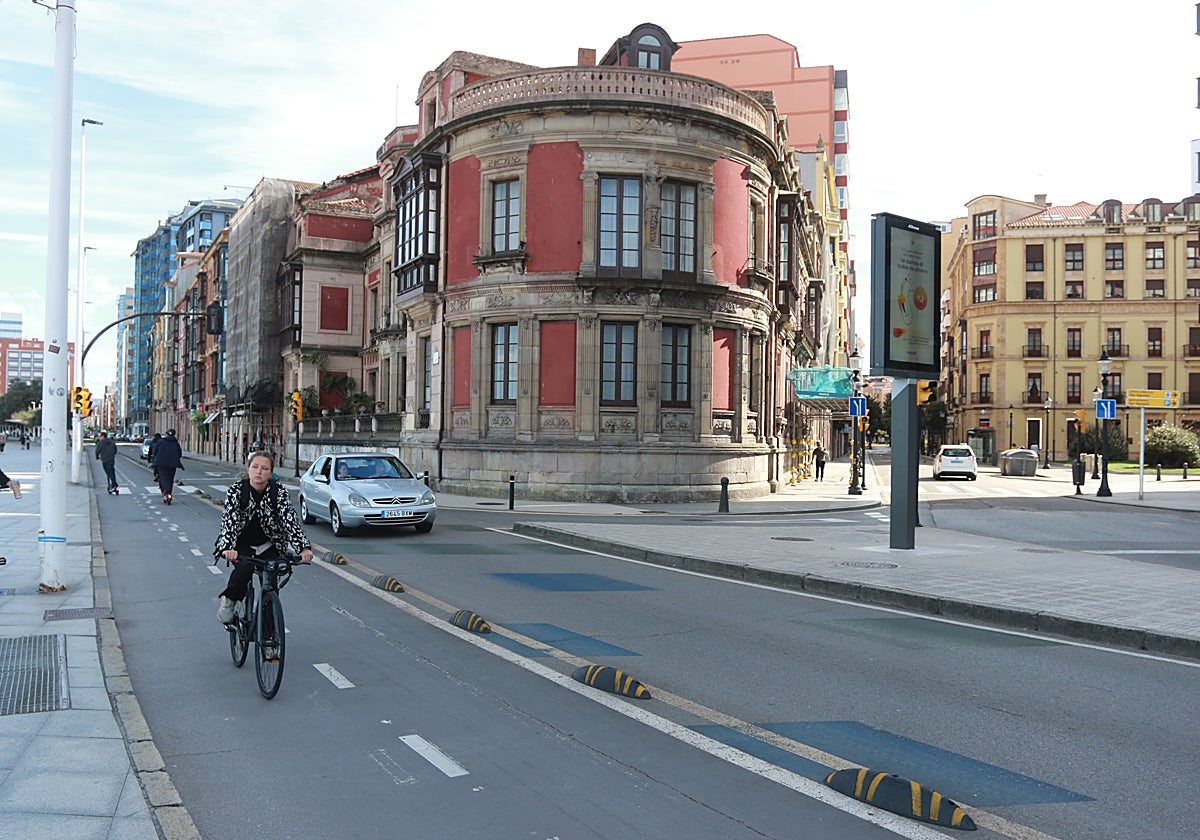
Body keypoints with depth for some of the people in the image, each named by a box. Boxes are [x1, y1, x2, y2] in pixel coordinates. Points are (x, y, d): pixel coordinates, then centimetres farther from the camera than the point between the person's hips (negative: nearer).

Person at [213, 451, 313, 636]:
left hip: (268, 545, 1)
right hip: (241, 543, -1)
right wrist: (229, 548, -46)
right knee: (244, 568, -32)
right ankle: (228, 601, -3)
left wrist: (304, 548, -38)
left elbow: (290, 519, -24)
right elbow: (229, 520, -28)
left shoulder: (279, 491, -15)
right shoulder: (236, 490, -17)